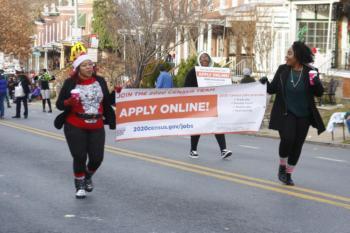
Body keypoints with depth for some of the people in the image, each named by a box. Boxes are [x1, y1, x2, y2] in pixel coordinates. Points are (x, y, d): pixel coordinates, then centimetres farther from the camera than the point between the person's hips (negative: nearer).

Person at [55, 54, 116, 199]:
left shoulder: (100, 81, 6)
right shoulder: (70, 83, -4)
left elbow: (107, 101, 12)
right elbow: (59, 104, -3)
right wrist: (69, 102, -23)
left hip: (97, 127, 3)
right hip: (75, 127, -3)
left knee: (97, 158, 2)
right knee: (79, 157, -2)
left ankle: (88, 177, 35)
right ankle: (79, 185, 21)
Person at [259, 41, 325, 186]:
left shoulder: (310, 72, -5)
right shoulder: (282, 70, -1)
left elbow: (319, 93, -4)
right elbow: (273, 89, 5)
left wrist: (315, 83, -24)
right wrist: (265, 83, -15)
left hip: (303, 116, 1)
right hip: (286, 113, -1)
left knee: (297, 145, 7)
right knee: (287, 139, -20)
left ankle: (288, 174, 26)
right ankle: (282, 167, 6)